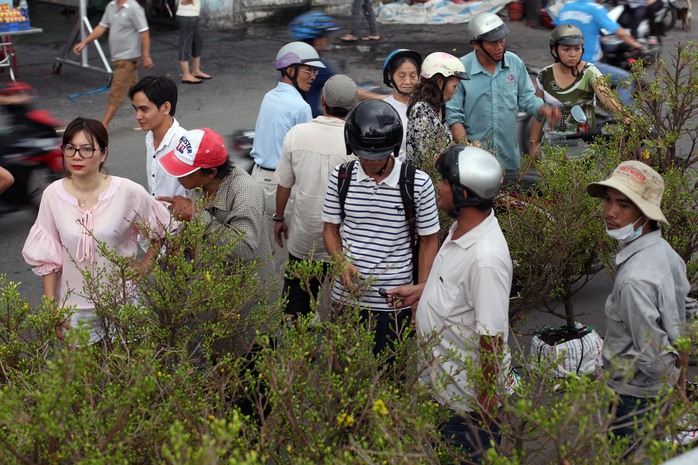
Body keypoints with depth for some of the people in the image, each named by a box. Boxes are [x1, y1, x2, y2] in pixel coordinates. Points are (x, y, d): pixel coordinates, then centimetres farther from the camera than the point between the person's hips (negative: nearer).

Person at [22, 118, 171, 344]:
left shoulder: (127, 192, -13)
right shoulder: (53, 194, -7)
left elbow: (163, 228, 4)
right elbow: (47, 258, 0)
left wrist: (146, 264, 2)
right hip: (74, 306, 1)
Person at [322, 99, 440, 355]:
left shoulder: (418, 183, -9)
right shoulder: (341, 177, -2)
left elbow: (428, 241, -1)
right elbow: (331, 229, 9)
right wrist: (342, 264, -10)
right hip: (346, 296, 2)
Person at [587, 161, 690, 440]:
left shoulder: (635, 279, -32)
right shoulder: (666, 252, -1)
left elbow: (651, 354, -27)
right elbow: (682, 330, 8)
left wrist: (675, 390, -9)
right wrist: (680, 383, 16)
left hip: (634, 397, -9)